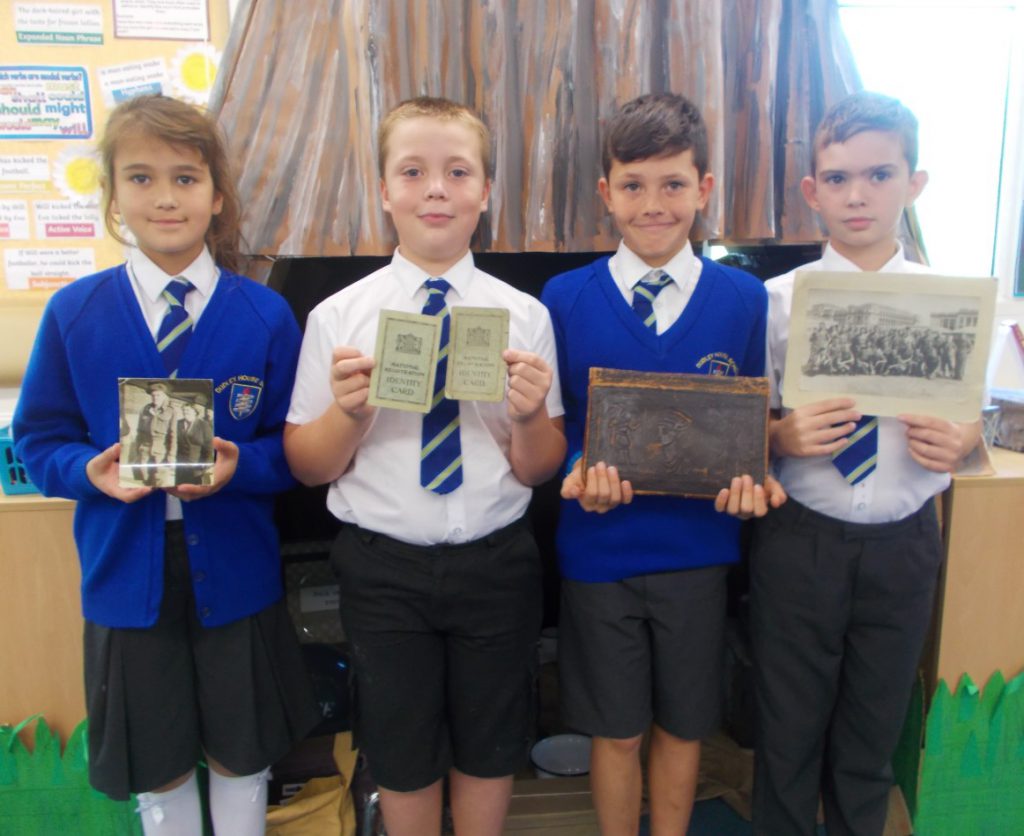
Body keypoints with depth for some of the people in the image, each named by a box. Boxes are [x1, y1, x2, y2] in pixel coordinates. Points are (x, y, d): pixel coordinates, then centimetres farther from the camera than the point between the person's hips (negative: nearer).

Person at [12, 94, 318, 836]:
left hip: (236, 578, 0)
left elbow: (295, 447, -4)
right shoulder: (73, 313, -4)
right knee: (156, 768, 19)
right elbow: (40, 441, 1)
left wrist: (239, 466, -23)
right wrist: (92, 471, -18)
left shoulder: (266, 316, -7)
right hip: (126, 579, 1)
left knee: (241, 756, 18)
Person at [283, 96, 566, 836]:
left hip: (496, 561, 1)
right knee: (401, 749, 19)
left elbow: (540, 471, 0)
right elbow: (307, 467, -2)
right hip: (383, 565, 0)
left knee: (490, 745, 20)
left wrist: (530, 416, -20)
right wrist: (347, 411, -20)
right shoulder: (338, 316, -5)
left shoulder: (525, 314, -4)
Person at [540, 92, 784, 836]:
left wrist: (751, 481, -16)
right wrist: (579, 473, -21)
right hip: (599, 548, -1)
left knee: (682, 726, 20)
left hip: (699, 549, 1)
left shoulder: (744, 299, -2)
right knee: (615, 731, 16)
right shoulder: (564, 299, -5)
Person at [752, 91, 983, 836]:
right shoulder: (780, 299, -5)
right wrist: (783, 436, -24)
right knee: (790, 725, 15)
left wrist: (963, 440, -17)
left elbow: (969, 423, 5)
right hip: (800, 540, -1)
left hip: (904, 542, 2)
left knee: (875, 726, 20)